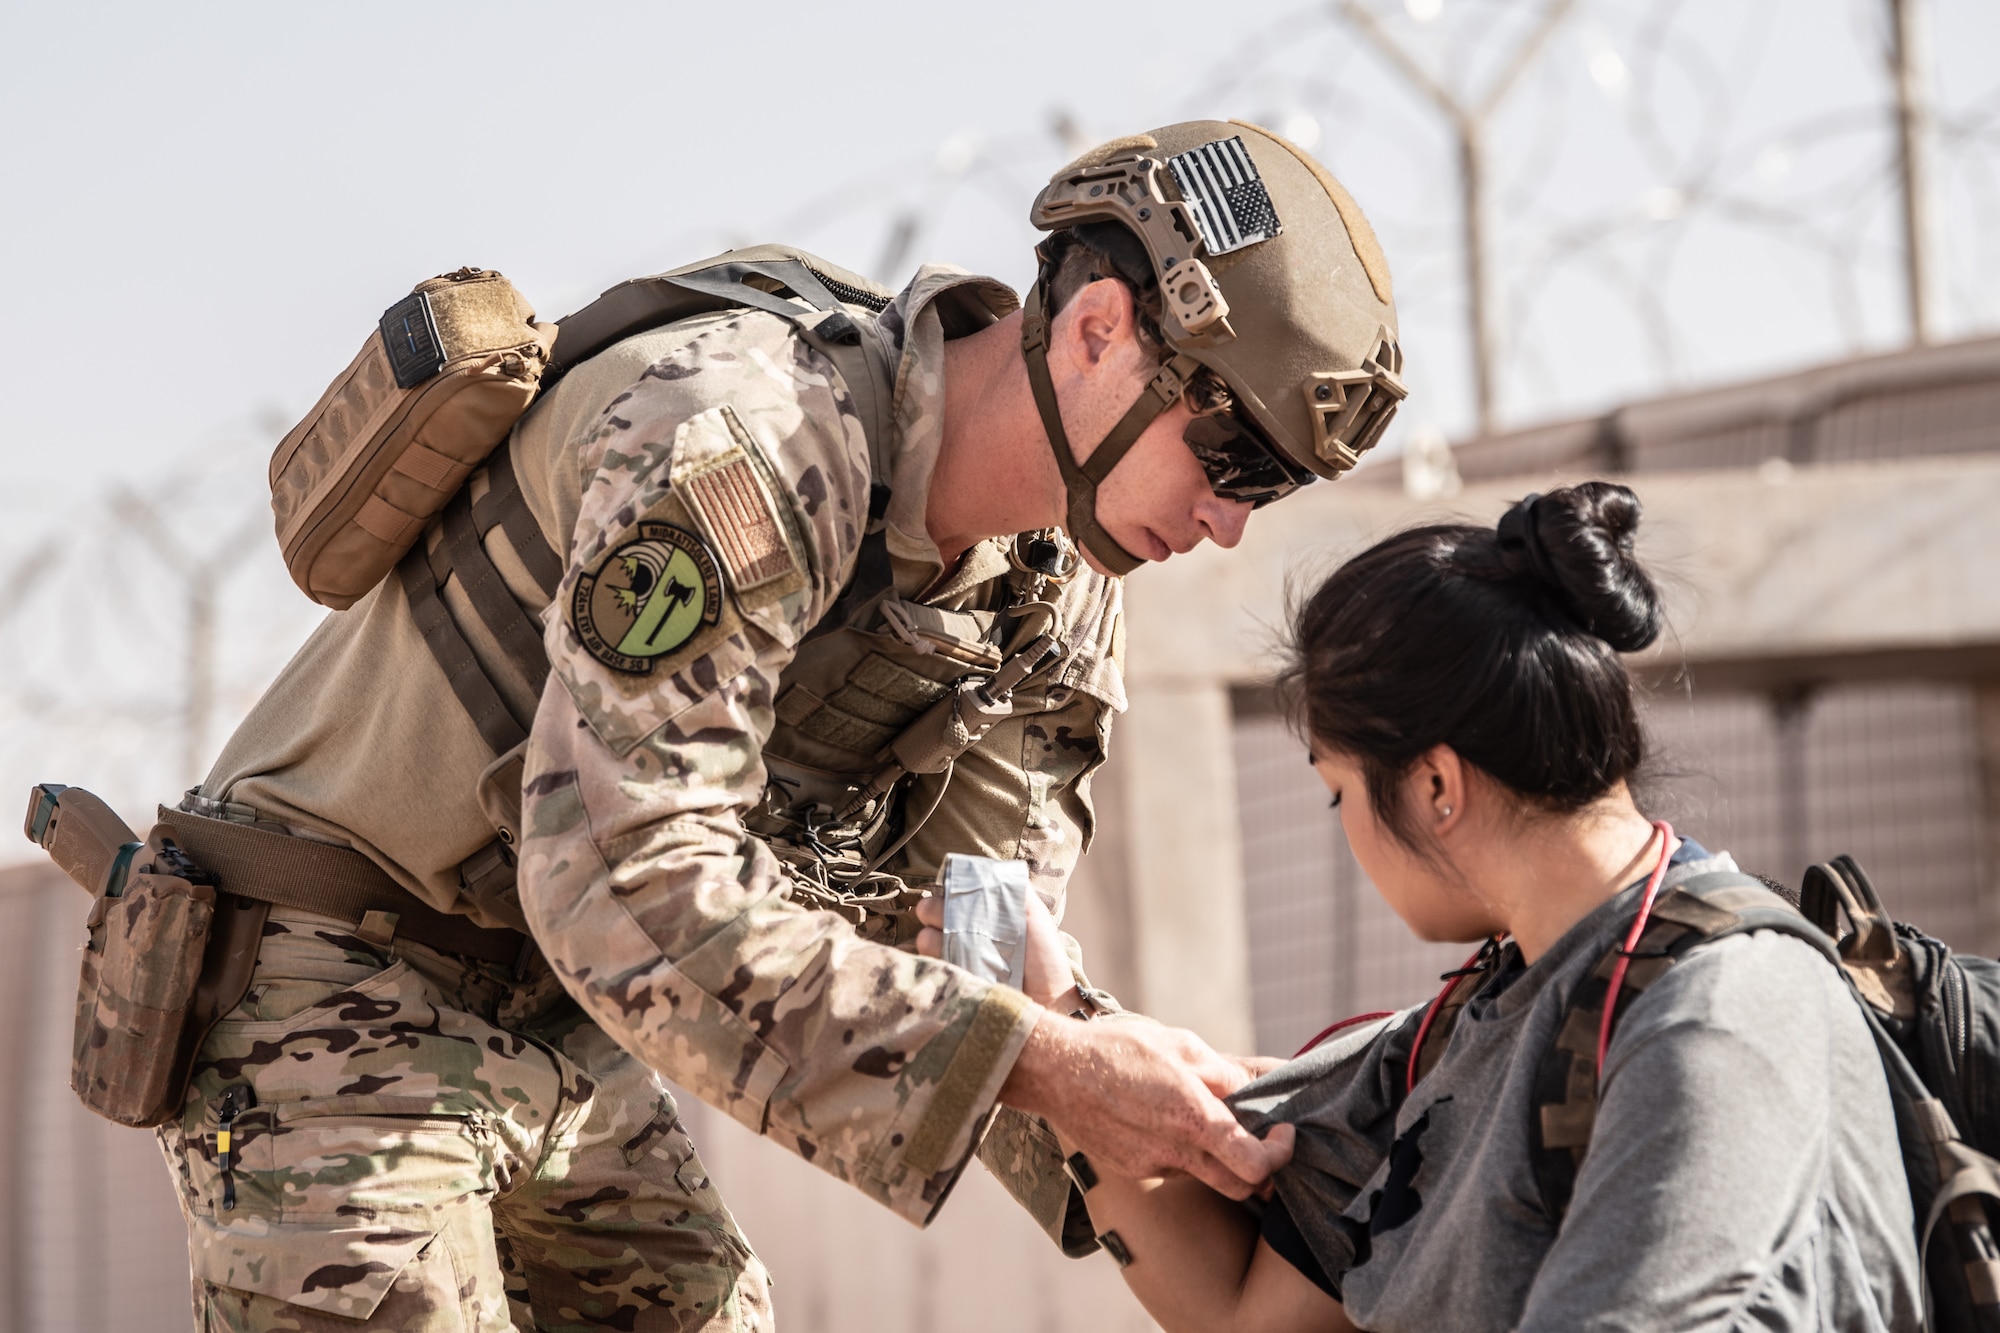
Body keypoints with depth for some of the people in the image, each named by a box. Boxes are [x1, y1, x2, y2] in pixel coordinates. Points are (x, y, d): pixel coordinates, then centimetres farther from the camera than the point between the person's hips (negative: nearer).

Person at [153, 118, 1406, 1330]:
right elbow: (630, 886, -36)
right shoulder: (746, 435, -29)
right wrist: (1045, 1064, -38)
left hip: (567, 1041, 8)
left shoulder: (1056, 599, 0)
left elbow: (967, 939, 0)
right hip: (334, 997, -8)